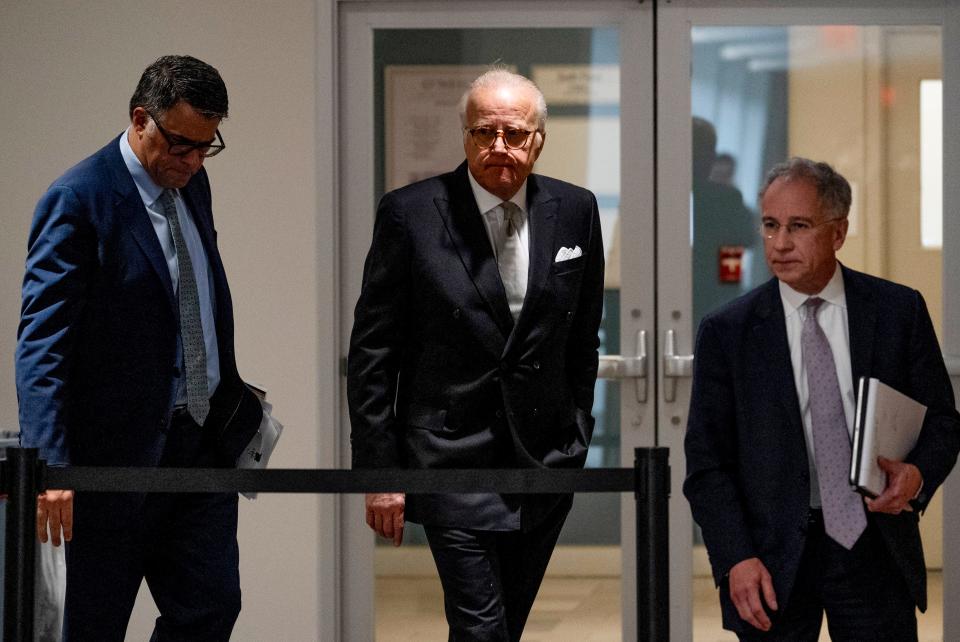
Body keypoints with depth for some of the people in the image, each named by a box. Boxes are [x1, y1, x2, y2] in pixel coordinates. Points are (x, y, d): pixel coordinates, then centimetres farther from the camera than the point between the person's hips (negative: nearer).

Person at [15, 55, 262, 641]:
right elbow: (42, 342, -19)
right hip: (119, 453, -7)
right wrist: (49, 463, -27)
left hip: (203, 442, 7)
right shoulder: (78, 200, -14)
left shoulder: (192, 185, 10)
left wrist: (232, 400, 15)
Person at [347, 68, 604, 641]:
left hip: (546, 462, 4)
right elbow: (372, 352, -5)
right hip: (452, 459, -4)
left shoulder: (575, 211, 3)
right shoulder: (411, 213, -8)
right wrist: (378, 469, -7)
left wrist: (578, 439, 13)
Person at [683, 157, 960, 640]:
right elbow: (706, 463, -1)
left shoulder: (899, 310, 2)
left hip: (875, 545, 1)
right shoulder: (727, 332, -1)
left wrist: (918, 473, -13)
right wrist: (736, 559, -11)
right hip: (774, 554, -1)